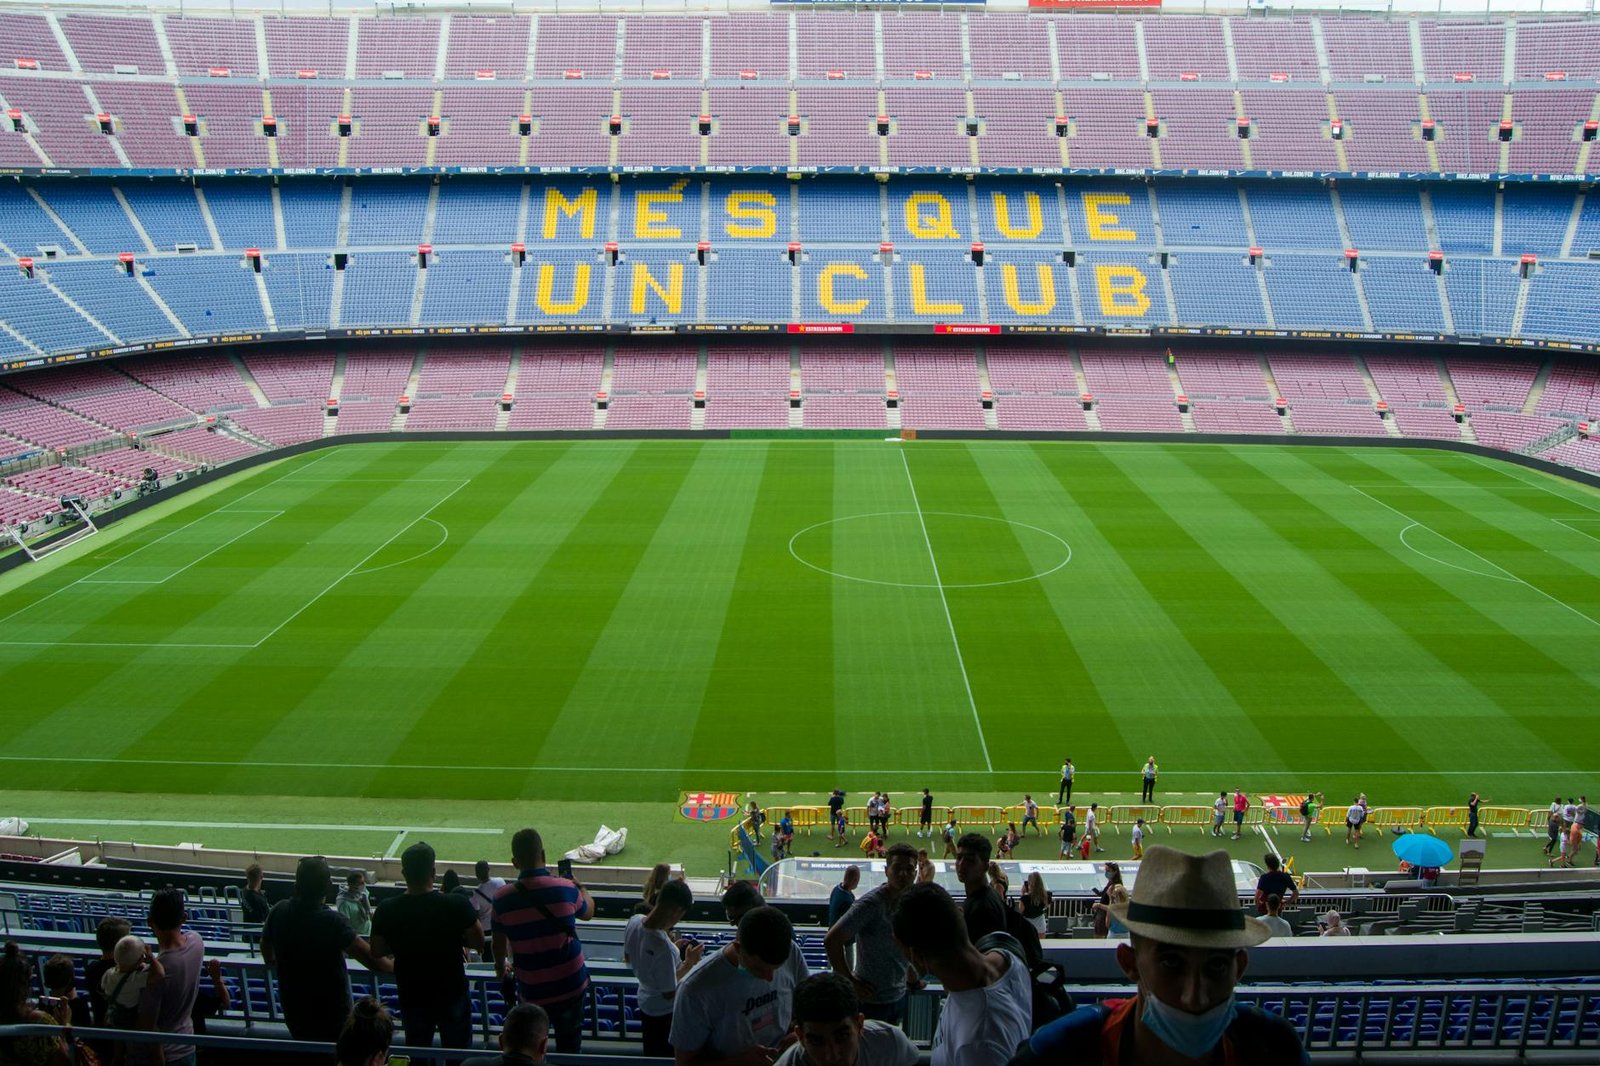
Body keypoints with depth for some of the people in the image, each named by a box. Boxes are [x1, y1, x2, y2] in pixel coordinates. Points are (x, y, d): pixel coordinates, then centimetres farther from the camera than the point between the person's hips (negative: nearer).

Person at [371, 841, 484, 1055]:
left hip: (411, 995, 2)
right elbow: (478, 943, -11)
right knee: (458, 1053, 17)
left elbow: (377, 952, -3)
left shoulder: (386, 910, -17)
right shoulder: (457, 906, -22)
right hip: (452, 993, -2)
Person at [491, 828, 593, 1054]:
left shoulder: (503, 899, -11)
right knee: (569, 1047, 17)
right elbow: (588, 913, 8)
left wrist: (501, 966, 26)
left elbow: (499, 943, 4)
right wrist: (580, 887, 28)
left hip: (531, 990, 1)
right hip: (570, 985, 0)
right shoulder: (566, 889, -14)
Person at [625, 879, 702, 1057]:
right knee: (668, 1058, 19)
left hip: (645, 1003, 7)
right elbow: (669, 993, -26)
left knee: (651, 1055, 28)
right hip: (665, 1013, -7)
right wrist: (689, 963, -14)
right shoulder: (664, 948, -40)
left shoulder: (634, 921, -18)